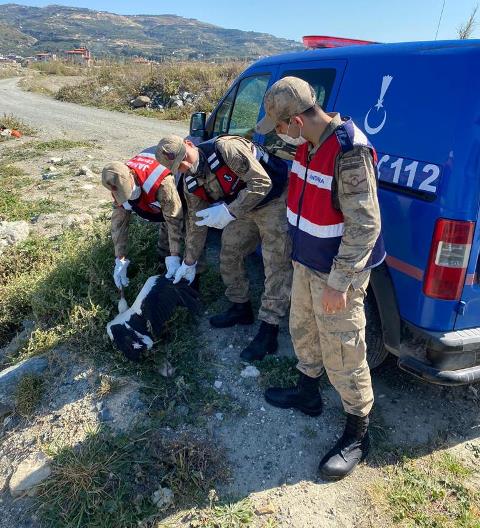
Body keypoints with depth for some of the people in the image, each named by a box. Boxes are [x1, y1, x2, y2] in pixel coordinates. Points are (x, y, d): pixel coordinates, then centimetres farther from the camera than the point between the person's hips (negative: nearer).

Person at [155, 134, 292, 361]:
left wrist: (229, 212, -34)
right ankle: (240, 308, 30)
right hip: (242, 209, 8)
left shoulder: (226, 148, -27)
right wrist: (189, 262, 12)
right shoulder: (191, 183, -2)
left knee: (276, 264, -10)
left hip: (273, 201, -8)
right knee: (229, 254, 11)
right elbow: (195, 222, 8)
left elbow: (262, 183, -30)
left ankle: (268, 332, -6)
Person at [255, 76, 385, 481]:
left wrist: (338, 283, -23)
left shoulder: (349, 152, -27)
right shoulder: (308, 142, 1)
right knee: (302, 331, 23)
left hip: (337, 273, -9)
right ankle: (308, 394, 47)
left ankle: (357, 435, 25)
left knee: (342, 355, 3)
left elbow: (365, 225, -25)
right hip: (306, 263, 9)